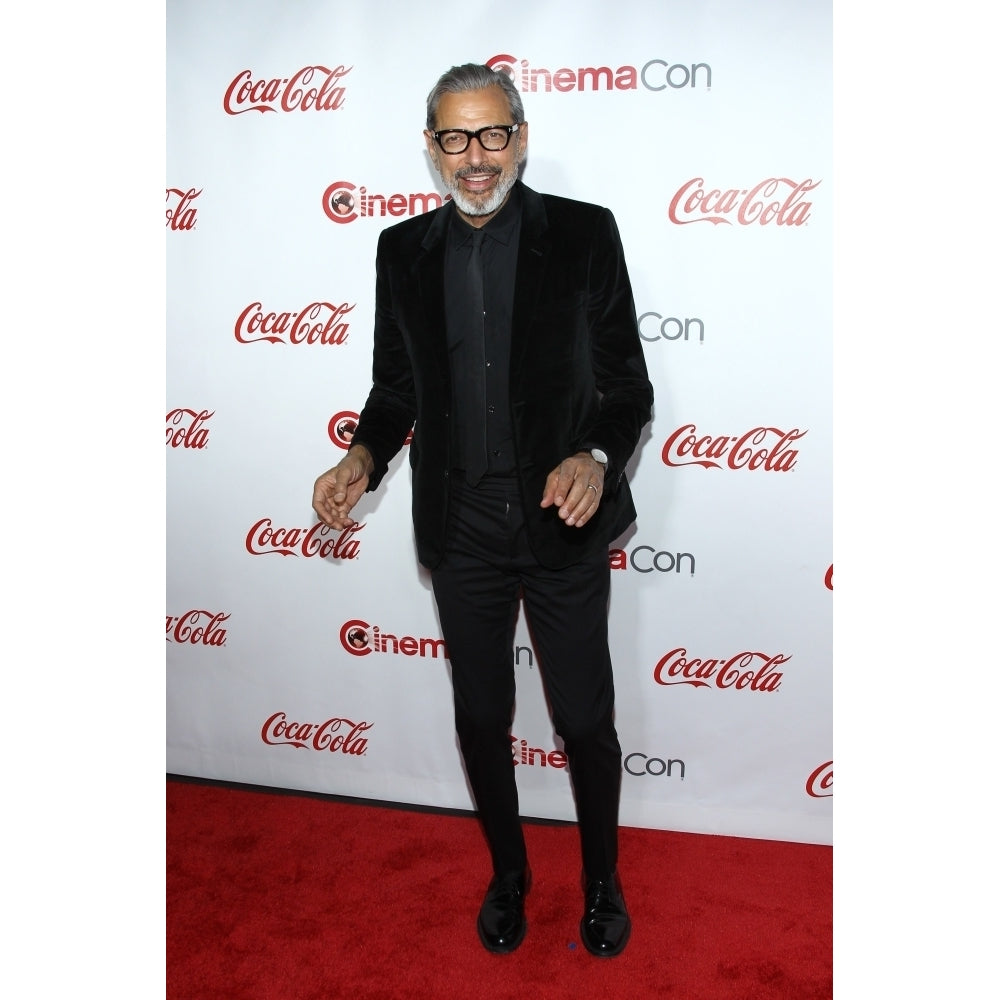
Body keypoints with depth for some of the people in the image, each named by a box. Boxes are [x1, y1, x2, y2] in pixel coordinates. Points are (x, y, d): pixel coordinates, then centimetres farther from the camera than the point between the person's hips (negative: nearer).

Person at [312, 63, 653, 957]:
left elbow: (629, 383, -4)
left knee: (587, 720, 9)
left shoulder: (585, 234, -5)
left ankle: (602, 880, 37)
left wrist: (596, 457, -23)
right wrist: (365, 456, -8)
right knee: (481, 720, 16)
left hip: (563, 522, -2)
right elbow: (396, 385, 11)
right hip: (461, 529, 3)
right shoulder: (403, 251, 4)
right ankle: (508, 874, 41)